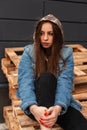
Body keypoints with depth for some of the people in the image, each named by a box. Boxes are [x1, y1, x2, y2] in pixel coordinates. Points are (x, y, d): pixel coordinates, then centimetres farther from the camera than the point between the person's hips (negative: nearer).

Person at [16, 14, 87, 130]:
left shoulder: (66, 53, -3)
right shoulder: (29, 52, -5)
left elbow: (65, 84, -16)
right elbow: (25, 83, -18)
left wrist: (58, 108, -38)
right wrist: (33, 108, -39)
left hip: (58, 103, 1)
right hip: (36, 102, 0)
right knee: (46, 76, -33)